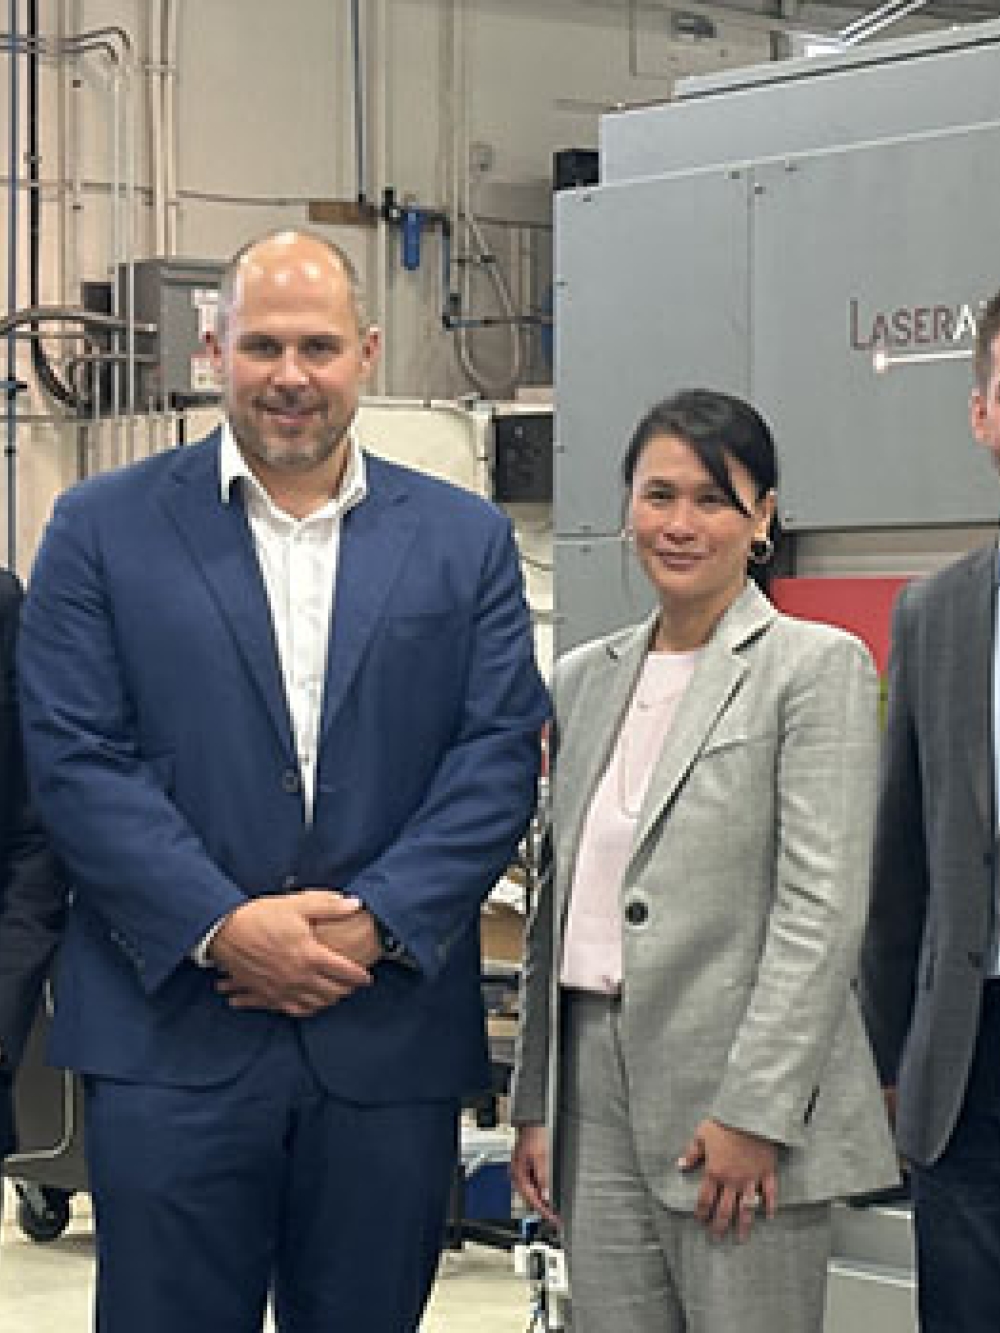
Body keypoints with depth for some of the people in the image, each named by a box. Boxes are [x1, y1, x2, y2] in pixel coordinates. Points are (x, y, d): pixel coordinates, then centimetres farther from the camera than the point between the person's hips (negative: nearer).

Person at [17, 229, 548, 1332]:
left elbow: (500, 756, 2)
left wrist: (373, 921, -11)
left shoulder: (465, 540, 9)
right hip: (172, 1035, -2)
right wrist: (222, 927, -14)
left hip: (391, 1039, 2)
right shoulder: (104, 529, 4)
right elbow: (75, 759, -4)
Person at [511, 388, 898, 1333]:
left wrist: (755, 1111, -16)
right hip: (595, 1085, 6)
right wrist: (534, 1100, 13)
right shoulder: (585, 678, 14)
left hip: (736, 1099, -5)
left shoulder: (818, 666, -5)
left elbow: (823, 907, -11)